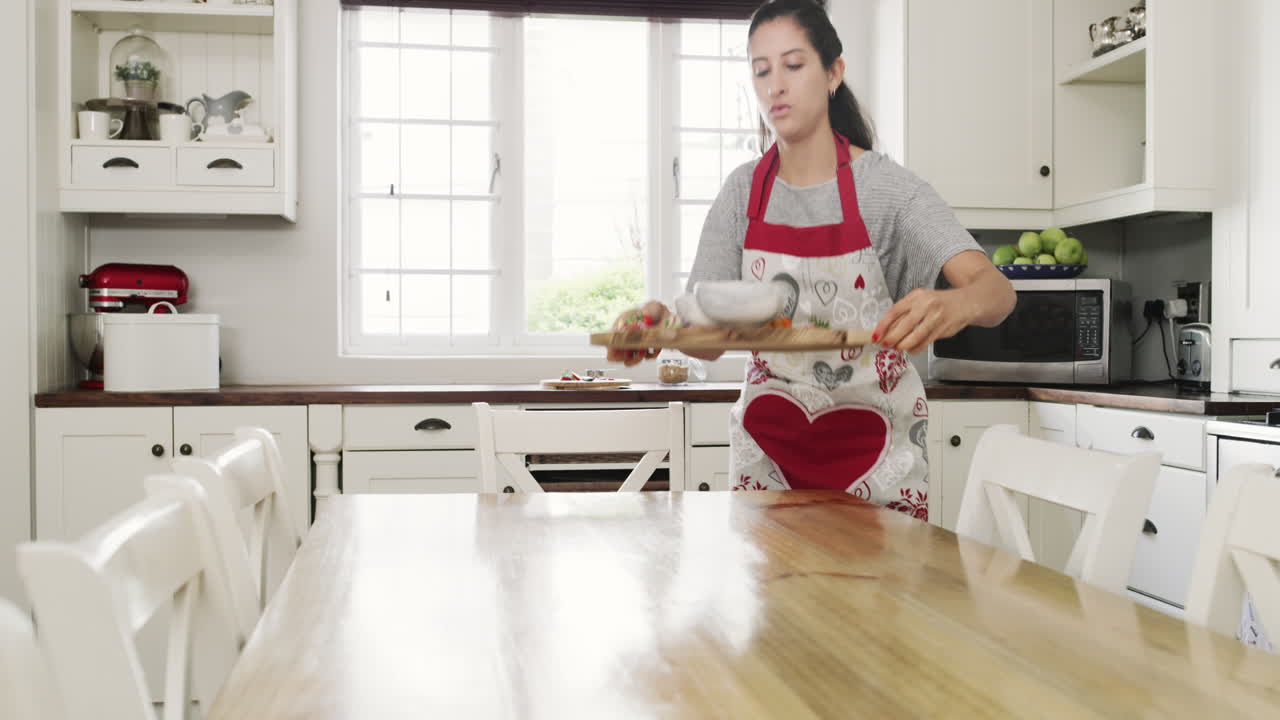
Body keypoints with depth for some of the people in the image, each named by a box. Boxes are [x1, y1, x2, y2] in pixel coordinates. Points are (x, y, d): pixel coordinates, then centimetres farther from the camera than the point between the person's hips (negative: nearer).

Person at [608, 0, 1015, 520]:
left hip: (871, 438, -2)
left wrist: (955, 305, -46)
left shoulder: (886, 185, -11)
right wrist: (662, 321, -29)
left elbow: (996, 290, -23)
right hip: (769, 440, 3)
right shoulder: (744, 192, -2)